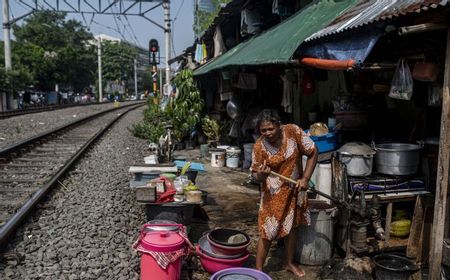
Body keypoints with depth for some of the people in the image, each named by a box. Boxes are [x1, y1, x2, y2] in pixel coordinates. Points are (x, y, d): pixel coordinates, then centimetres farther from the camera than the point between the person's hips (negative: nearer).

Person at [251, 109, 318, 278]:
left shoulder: (293, 131, -18)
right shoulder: (259, 146, -18)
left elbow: (313, 153, -8)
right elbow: (256, 176, -11)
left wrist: (305, 178, -14)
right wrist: (261, 174, -35)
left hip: (294, 189, 2)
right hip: (273, 193, -2)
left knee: (291, 227, 17)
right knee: (267, 232, 0)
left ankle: (289, 263, 38)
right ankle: (258, 269, 18)